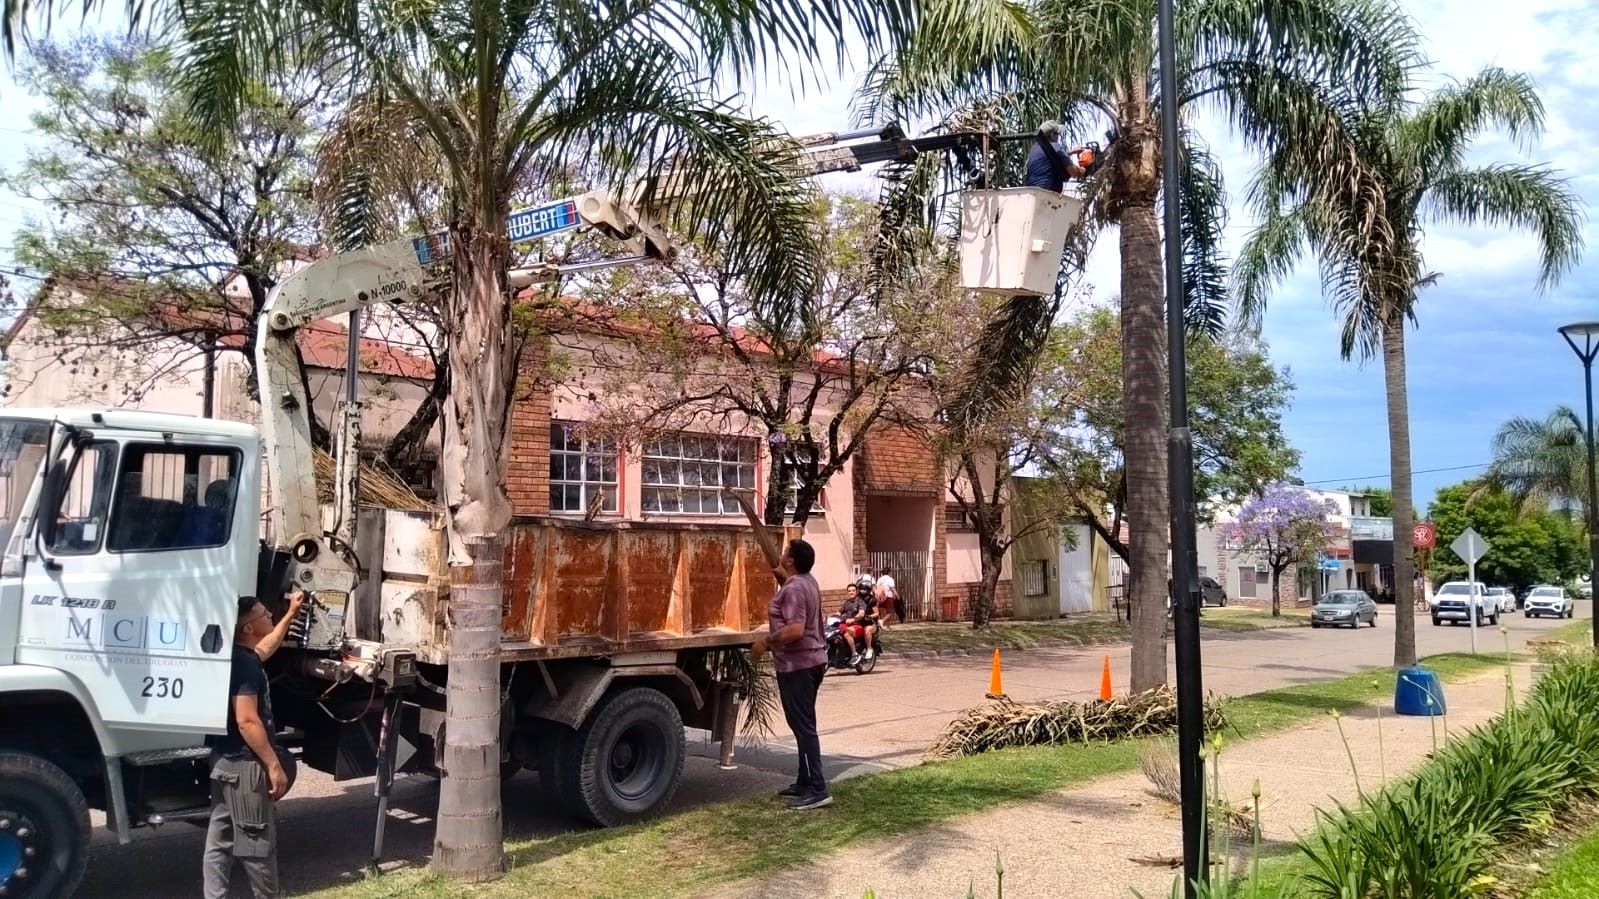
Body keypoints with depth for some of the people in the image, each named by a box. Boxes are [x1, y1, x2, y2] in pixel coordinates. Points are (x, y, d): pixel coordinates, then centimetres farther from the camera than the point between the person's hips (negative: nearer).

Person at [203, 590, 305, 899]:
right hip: (244, 764, -10)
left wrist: (291, 613, 37)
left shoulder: (242, 656, 9)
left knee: (220, 839, 12)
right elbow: (247, 721, -25)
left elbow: (266, 647, 34)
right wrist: (274, 765, -21)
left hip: (226, 761, 10)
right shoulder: (244, 663, -20)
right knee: (257, 840, 4)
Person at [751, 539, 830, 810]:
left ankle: (817, 790, -9)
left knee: (803, 726, -9)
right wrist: (782, 577, 31)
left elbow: (795, 629, -30)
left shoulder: (793, 589, -19)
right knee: (803, 724, 17)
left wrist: (766, 641, -19)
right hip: (812, 661, 11)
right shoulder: (808, 582, 12)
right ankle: (805, 782, 25)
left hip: (797, 665, -11)